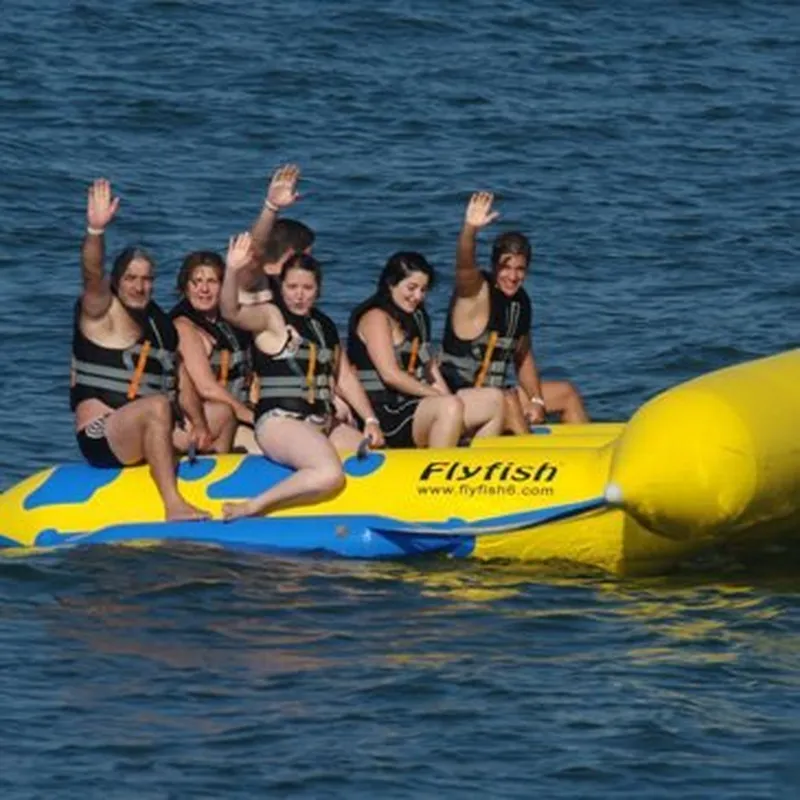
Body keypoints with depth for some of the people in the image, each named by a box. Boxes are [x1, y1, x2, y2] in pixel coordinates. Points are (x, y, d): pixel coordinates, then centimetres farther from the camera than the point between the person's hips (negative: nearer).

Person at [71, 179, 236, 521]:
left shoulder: (159, 325, 16)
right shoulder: (101, 312, -3)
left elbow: (183, 384, 11)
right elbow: (92, 274, -25)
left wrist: (199, 425, -4)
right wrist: (96, 230, -43)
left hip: (148, 437, 8)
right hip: (101, 438, -8)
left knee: (222, 416, 13)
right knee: (157, 405, -36)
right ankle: (173, 505, -45)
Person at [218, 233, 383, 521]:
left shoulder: (324, 325, 18)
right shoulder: (271, 316, -3)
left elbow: (344, 376, 22)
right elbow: (232, 313, -24)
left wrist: (370, 421, 12)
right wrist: (233, 272, -42)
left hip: (323, 424, 8)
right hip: (279, 422, -8)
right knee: (330, 474, -33)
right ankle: (252, 507, -23)